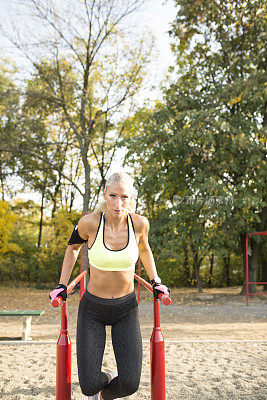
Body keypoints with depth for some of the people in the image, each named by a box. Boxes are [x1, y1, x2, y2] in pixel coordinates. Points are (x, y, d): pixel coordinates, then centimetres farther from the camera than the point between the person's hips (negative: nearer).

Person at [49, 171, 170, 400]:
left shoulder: (139, 223, -13)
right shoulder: (90, 222, -18)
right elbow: (73, 248, 5)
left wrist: (155, 282, 13)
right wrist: (62, 286, 4)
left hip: (126, 308, 1)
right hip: (93, 308, -1)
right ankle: (103, 380, 30)